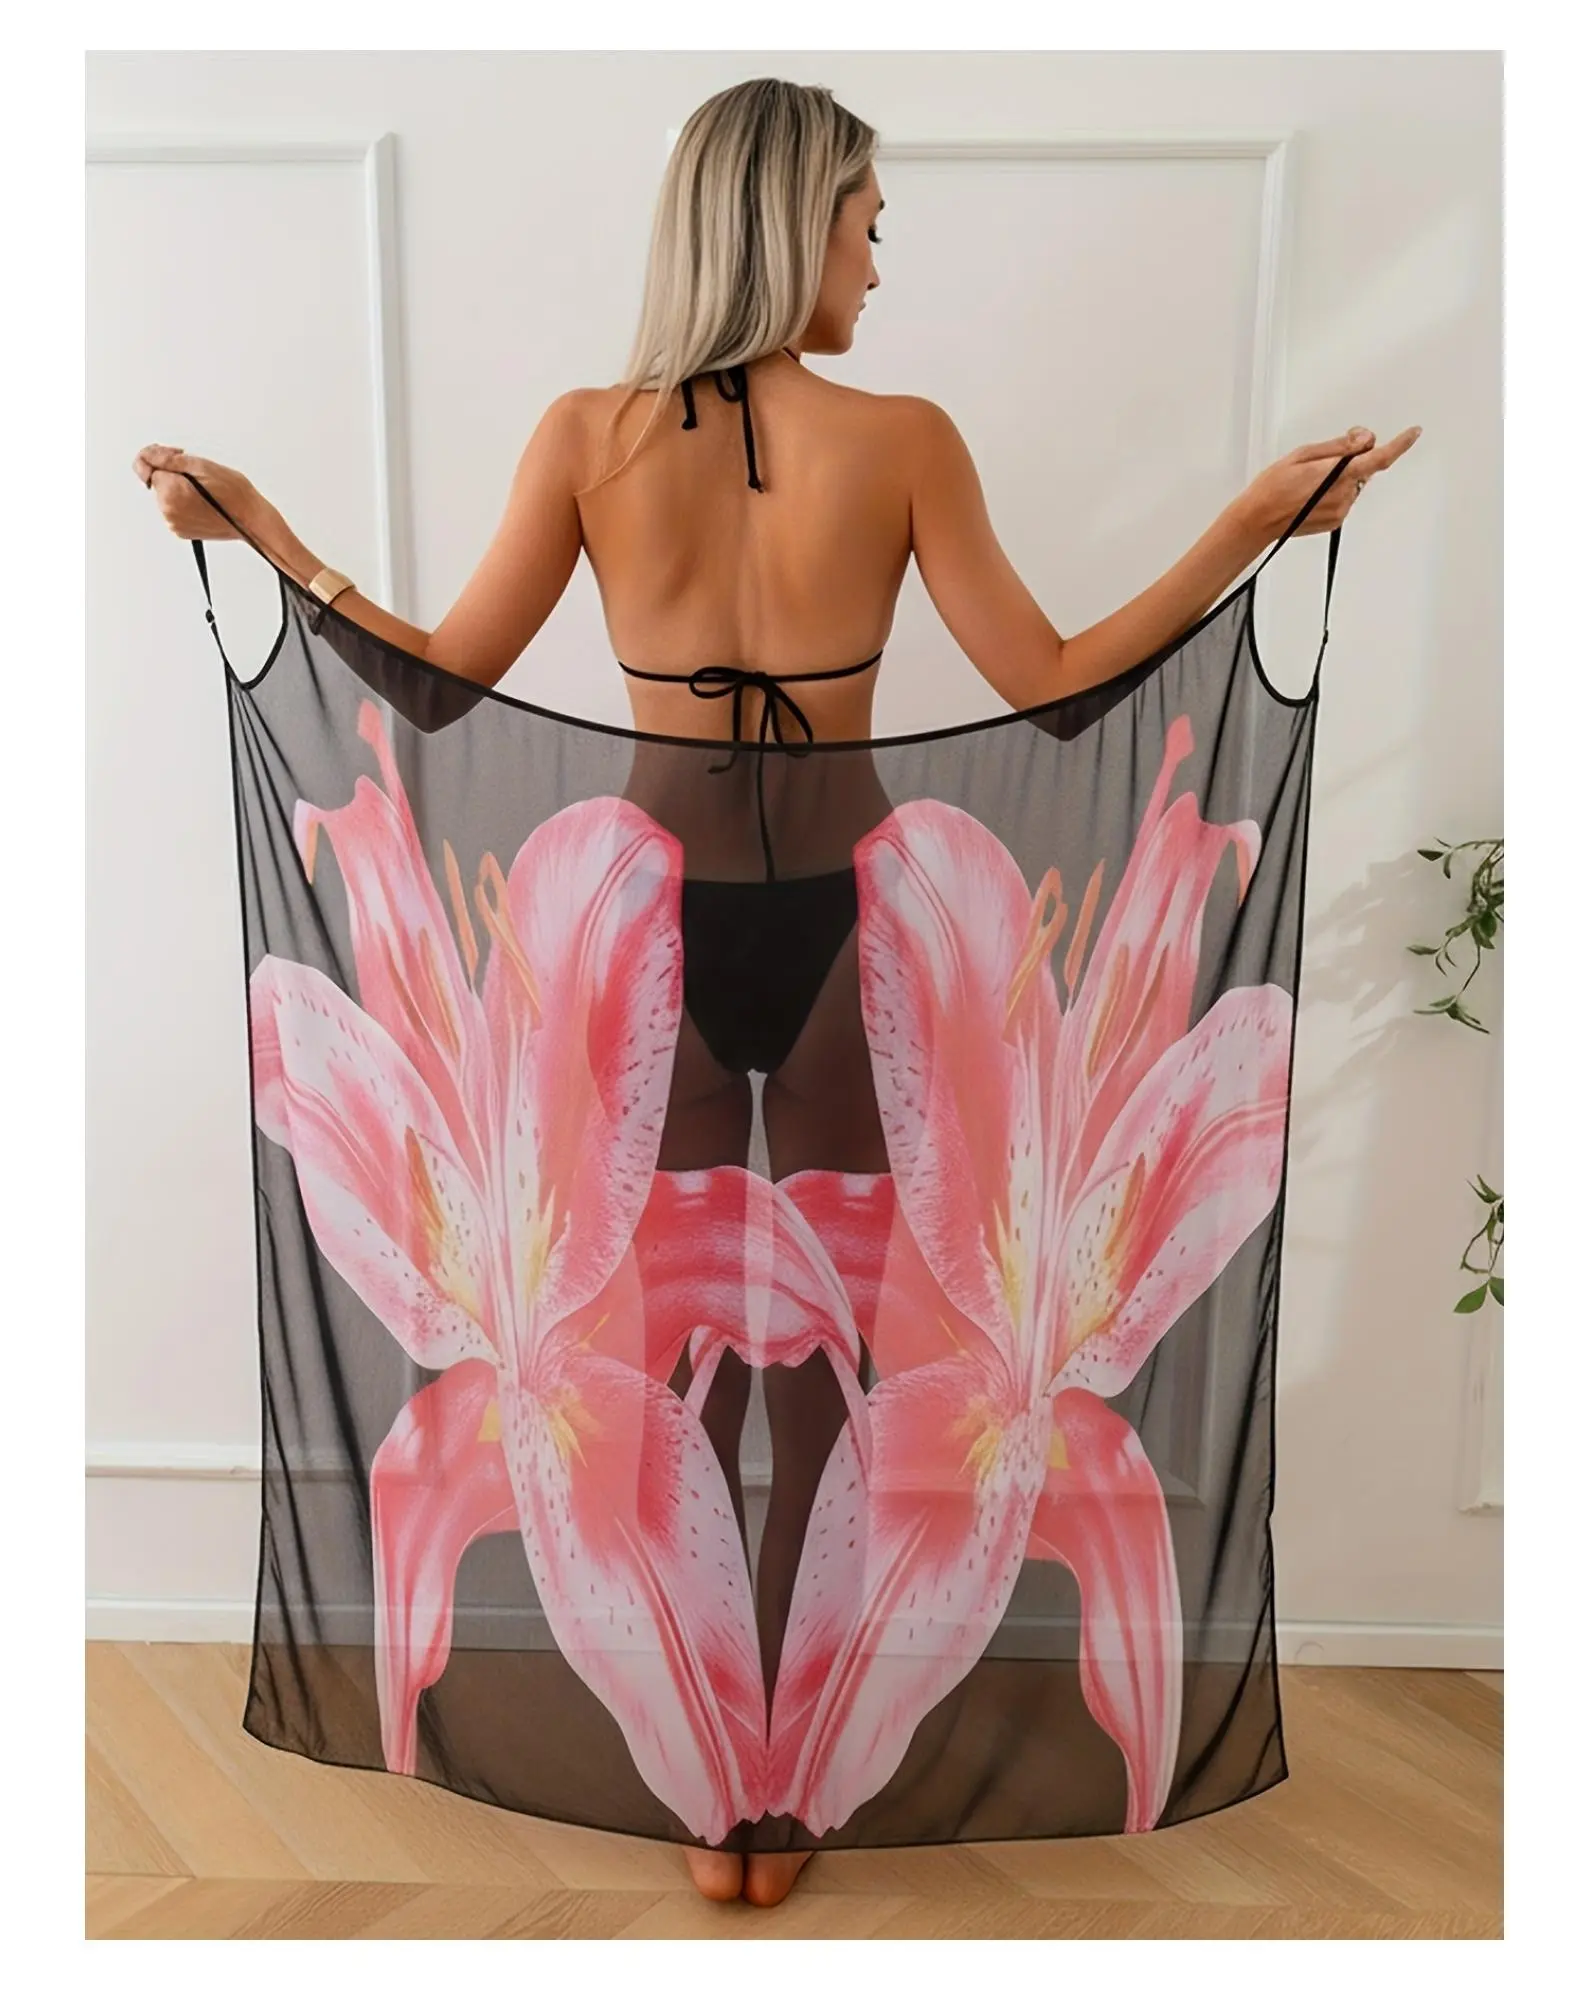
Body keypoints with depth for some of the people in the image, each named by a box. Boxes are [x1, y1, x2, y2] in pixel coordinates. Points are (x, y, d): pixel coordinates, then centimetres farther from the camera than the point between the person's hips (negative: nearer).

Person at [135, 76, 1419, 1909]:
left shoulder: (588, 434, 0)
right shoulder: (902, 439, -4)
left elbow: (448, 677, 2)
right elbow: (1054, 684, -2)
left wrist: (259, 534, 15)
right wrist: (1255, 523, 8)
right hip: (838, 925, -1)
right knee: (826, 1365, 14)